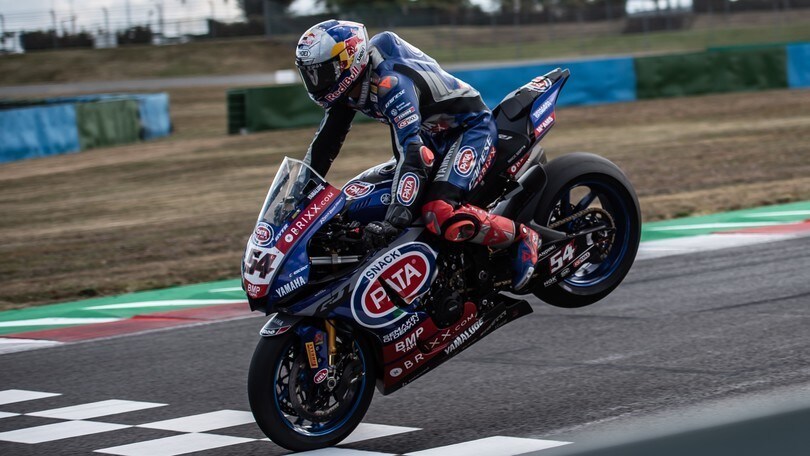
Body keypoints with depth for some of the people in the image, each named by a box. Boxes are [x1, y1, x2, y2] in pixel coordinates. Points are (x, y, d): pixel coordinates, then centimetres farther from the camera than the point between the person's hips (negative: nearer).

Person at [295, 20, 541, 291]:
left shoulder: (391, 83, -33)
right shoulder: (345, 88, -4)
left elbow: (413, 152, -42)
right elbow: (325, 140, 7)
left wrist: (394, 219, -48)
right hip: (435, 137, 11)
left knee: (441, 214, -31)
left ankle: (522, 238, -14)